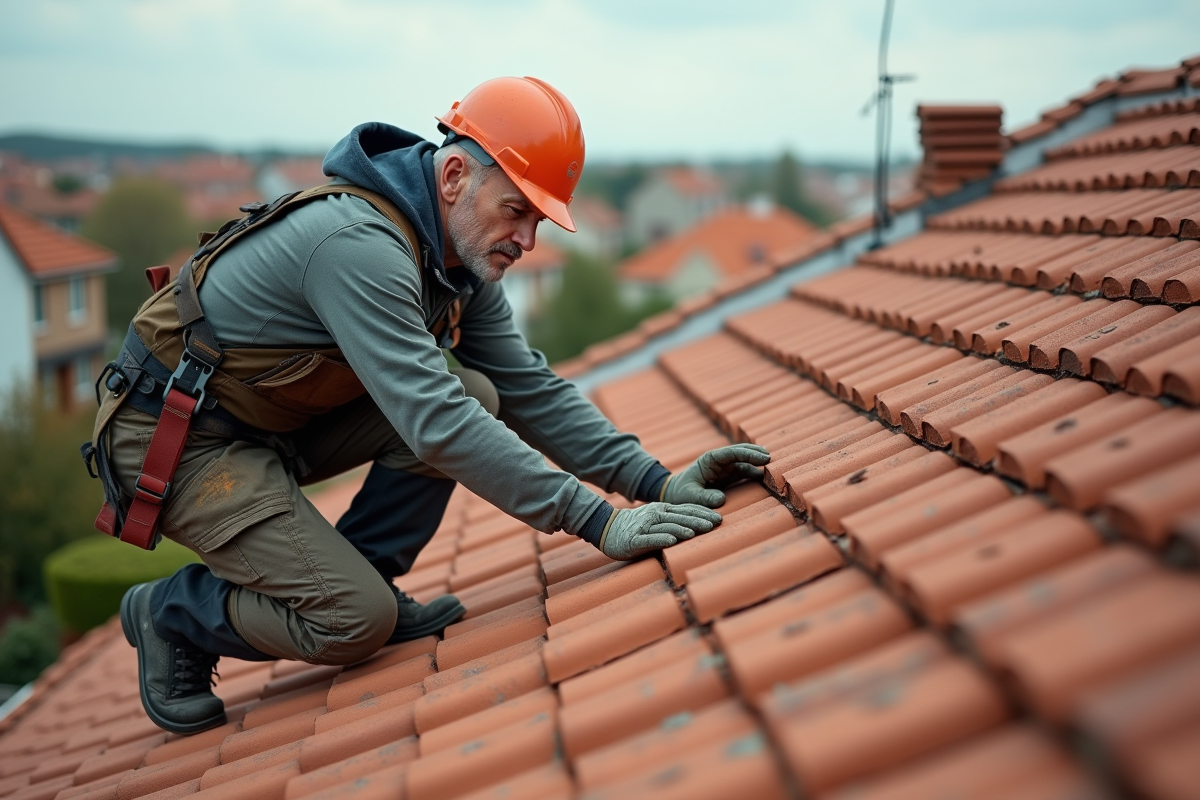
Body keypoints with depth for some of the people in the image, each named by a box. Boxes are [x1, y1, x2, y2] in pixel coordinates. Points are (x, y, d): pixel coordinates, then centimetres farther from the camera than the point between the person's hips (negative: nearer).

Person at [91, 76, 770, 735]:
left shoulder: (464, 259, -1)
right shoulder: (360, 244, -30)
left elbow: (529, 388, 0)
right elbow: (435, 424, -37)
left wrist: (655, 480, -11)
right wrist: (598, 521, -37)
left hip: (274, 423, 8)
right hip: (175, 435, -8)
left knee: (473, 395, -9)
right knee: (356, 622, -18)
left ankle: (351, 579, 4)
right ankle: (173, 615, 7)